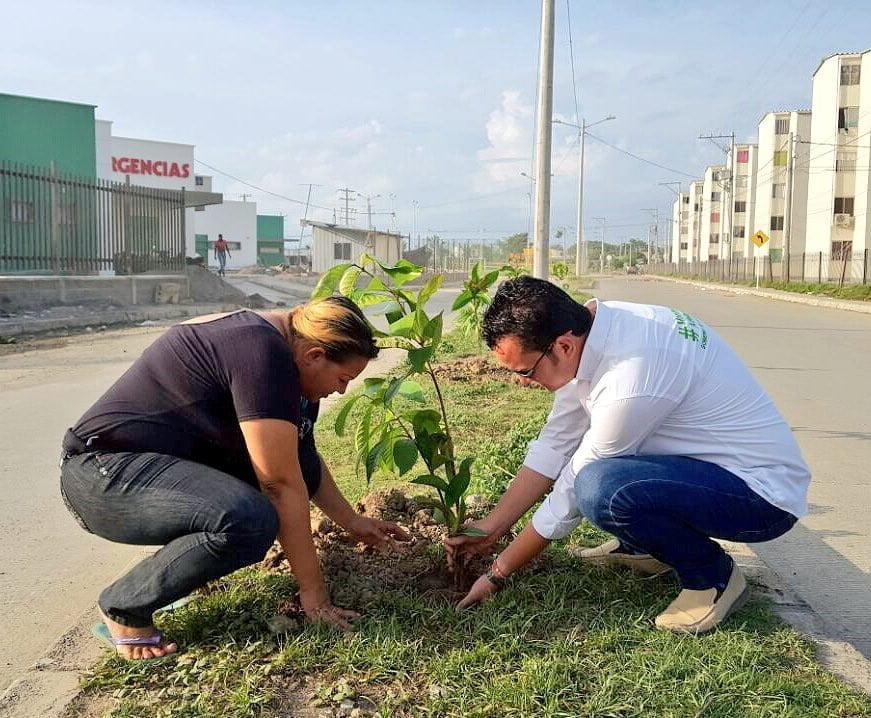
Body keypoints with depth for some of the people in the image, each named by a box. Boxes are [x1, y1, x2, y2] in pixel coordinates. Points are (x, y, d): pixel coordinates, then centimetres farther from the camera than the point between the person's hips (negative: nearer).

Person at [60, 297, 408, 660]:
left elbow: (306, 463, 19)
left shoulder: (279, 344, 6)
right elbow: (281, 484, -24)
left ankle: (187, 556, 11)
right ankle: (124, 606, -8)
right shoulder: (264, 356, -24)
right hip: (103, 475, -10)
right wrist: (313, 592, -17)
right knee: (249, 520, -31)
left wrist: (353, 522, 20)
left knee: (296, 466, -3)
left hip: (169, 465, 10)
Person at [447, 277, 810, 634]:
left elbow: (572, 492, -20)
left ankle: (712, 576, -5)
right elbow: (555, 443, 1)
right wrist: (490, 527, 2)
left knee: (601, 487, -32)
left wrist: (498, 573, -7)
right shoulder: (590, 326, -7)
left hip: (765, 497, -8)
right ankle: (645, 546, 18)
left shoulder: (631, 382, -32)